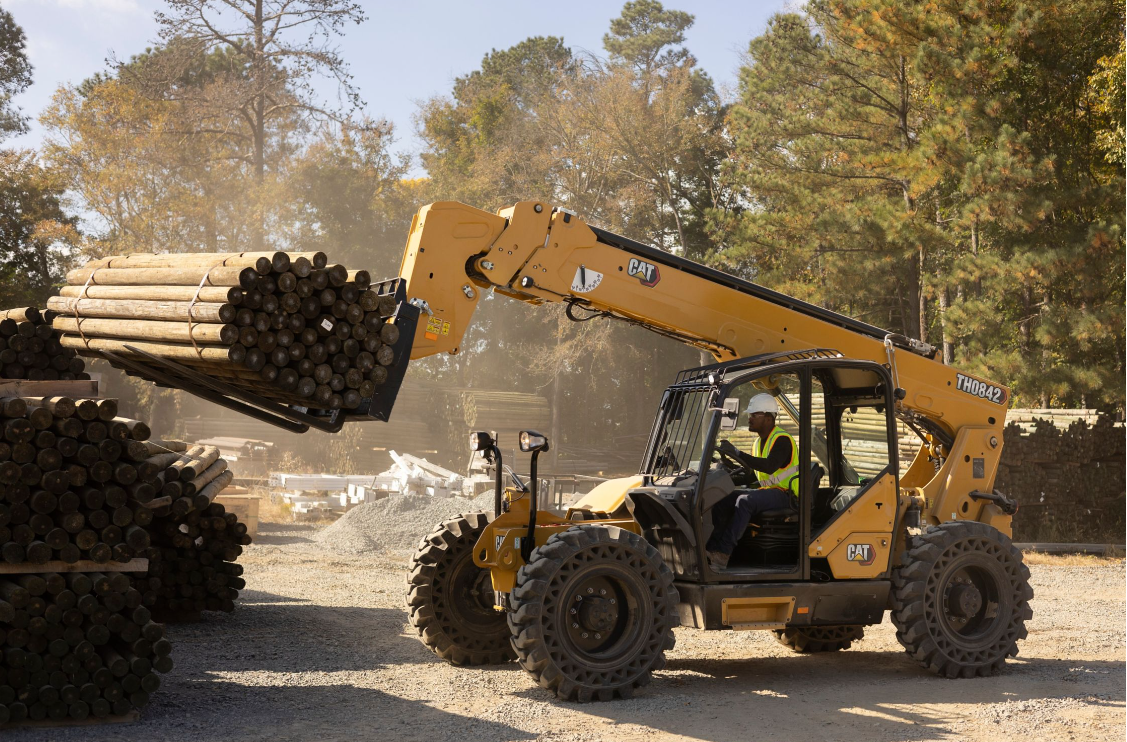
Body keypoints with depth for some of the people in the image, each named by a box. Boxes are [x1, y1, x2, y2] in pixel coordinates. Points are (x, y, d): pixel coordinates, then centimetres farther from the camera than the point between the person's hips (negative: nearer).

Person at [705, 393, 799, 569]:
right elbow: (752, 472, 21)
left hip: (785, 494, -9)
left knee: (745, 501, -34)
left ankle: (722, 554, -36)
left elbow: (769, 466, -30)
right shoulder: (758, 443, 18)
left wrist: (736, 453, -31)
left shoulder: (782, 440, -12)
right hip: (767, 490, 9)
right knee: (722, 500, -12)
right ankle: (711, 549, -21)